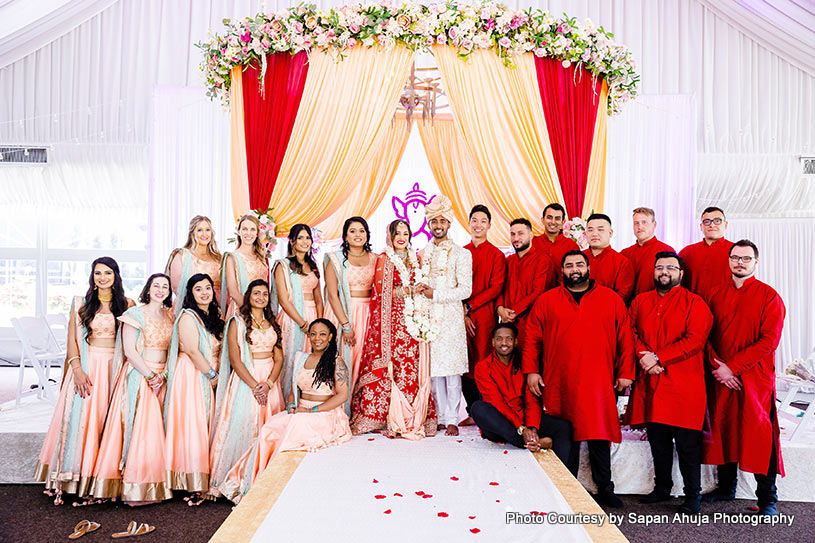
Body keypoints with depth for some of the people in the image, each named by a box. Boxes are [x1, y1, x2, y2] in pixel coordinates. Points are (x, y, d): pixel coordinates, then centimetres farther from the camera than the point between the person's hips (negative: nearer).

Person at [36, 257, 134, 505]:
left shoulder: (127, 304, 5)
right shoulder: (81, 303, 7)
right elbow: (72, 339, 3)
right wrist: (77, 369, -9)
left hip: (116, 367, 0)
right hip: (87, 366, 0)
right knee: (81, 417, -3)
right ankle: (72, 475, 7)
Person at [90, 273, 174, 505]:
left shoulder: (170, 315, 13)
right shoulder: (136, 314, -4)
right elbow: (129, 350, -10)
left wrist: (163, 375, -2)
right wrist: (150, 375, -13)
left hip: (162, 378, 5)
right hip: (139, 376, -5)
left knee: (155, 429, 5)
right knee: (140, 427, -7)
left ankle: (155, 484, 12)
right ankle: (134, 489, 1)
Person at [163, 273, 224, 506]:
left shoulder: (213, 316, 16)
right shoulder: (188, 317, -8)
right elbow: (192, 350, -16)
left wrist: (215, 374, 6)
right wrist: (212, 374, -10)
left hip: (207, 378, 8)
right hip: (190, 376, -8)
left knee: (204, 426, 7)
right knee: (191, 426, -8)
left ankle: (203, 482, 11)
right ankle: (192, 486, -4)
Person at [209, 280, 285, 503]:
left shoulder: (273, 324, 12)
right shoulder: (237, 322, -1)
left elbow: (279, 358, 6)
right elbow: (235, 359, -8)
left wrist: (268, 384, -9)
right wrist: (254, 385, -15)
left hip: (270, 379, 4)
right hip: (245, 379, -4)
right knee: (244, 427, -5)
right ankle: (238, 482, 8)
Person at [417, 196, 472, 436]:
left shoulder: (461, 253, 2)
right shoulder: (422, 253, 15)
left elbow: (465, 290, -6)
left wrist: (435, 294, -11)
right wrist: (420, 288, -2)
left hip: (451, 317, -4)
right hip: (428, 316, 4)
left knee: (451, 368, -4)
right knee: (434, 368, 4)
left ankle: (452, 420, 5)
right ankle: (441, 417, 14)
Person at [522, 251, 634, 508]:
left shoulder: (611, 299, 8)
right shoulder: (546, 301, 7)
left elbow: (625, 338, 7)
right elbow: (532, 338, 7)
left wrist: (625, 372, 3)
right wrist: (531, 370, 0)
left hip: (598, 382, 0)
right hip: (559, 382, 0)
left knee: (599, 434, 3)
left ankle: (605, 488, 20)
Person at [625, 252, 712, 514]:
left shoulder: (695, 303, -1)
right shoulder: (641, 301, 13)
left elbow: (695, 340, -11)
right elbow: (631, 331, 9)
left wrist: (658, 358, -16)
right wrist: (643, 355, -11)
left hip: (684, 384, -4)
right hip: (650, 383, 4)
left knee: (687, 443, 2)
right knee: (658, 440, 13)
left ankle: (693, 495, 18)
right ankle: (662, 487, 29)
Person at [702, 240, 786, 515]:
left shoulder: (769, 296, -3)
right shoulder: (717, 296, 10)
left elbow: (769, 340, -11)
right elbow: (708, 335, 9)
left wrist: (732, 367, -15)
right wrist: (717, 367, -7)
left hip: (755, 378, -4)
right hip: (721, 378, 4)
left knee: (759, 433, -1)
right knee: (722, 429, 11)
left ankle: (767, 498, 12)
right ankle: (726, 487, 26)